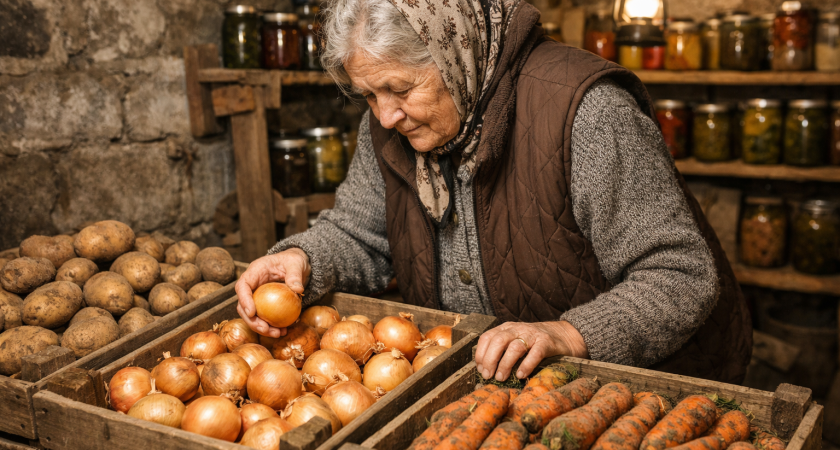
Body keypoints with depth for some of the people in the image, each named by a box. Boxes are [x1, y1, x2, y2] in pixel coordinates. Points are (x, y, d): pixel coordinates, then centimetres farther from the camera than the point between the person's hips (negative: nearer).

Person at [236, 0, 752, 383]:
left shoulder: (586, 114, -26)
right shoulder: (390, 126, -5)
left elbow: (683, 277, -24)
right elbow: (357, 234, 7)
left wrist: (569, 335, -38)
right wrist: (302, 260, -15)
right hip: (487, 386, 4)